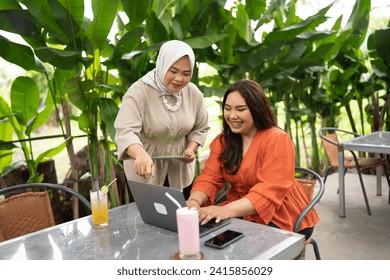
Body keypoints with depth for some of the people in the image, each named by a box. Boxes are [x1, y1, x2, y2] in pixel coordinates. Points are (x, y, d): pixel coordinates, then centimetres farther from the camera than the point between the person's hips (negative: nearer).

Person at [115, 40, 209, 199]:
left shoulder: (193, 93, -6)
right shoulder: (139, 92, -20)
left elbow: (200, 128, 7)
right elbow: (125, 131, -32)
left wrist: (191, 149, -11)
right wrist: (141, 154, -50)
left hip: (180, 171, 4)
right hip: (145, 173, -3)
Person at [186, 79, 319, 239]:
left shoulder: (277, 140, -17)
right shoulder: (222, 141, 4)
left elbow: (270, 191, -27)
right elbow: (210, 178, -3)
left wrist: (226, 210, -40)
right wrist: (194, 201, -26)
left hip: (279, 219, -5)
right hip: (240, 213, 5)